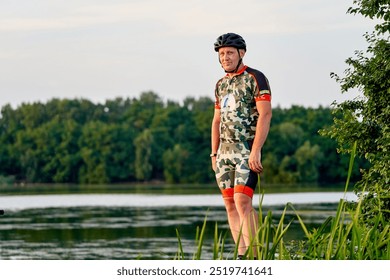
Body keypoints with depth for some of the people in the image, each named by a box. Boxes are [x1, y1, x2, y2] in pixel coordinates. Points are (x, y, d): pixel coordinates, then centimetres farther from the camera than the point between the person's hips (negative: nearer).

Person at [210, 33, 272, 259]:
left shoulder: (255, 78, -6)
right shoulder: (221, 84, 18)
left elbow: (265, 115, -14)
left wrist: (255, 151, -20)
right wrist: (214, 153, 16)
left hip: (247, 149, -8)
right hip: (225, 151, 8)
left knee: (242, 201, -17)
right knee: (230, 203, 4)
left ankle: (253, 256, -17)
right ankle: (242, 254, 7)